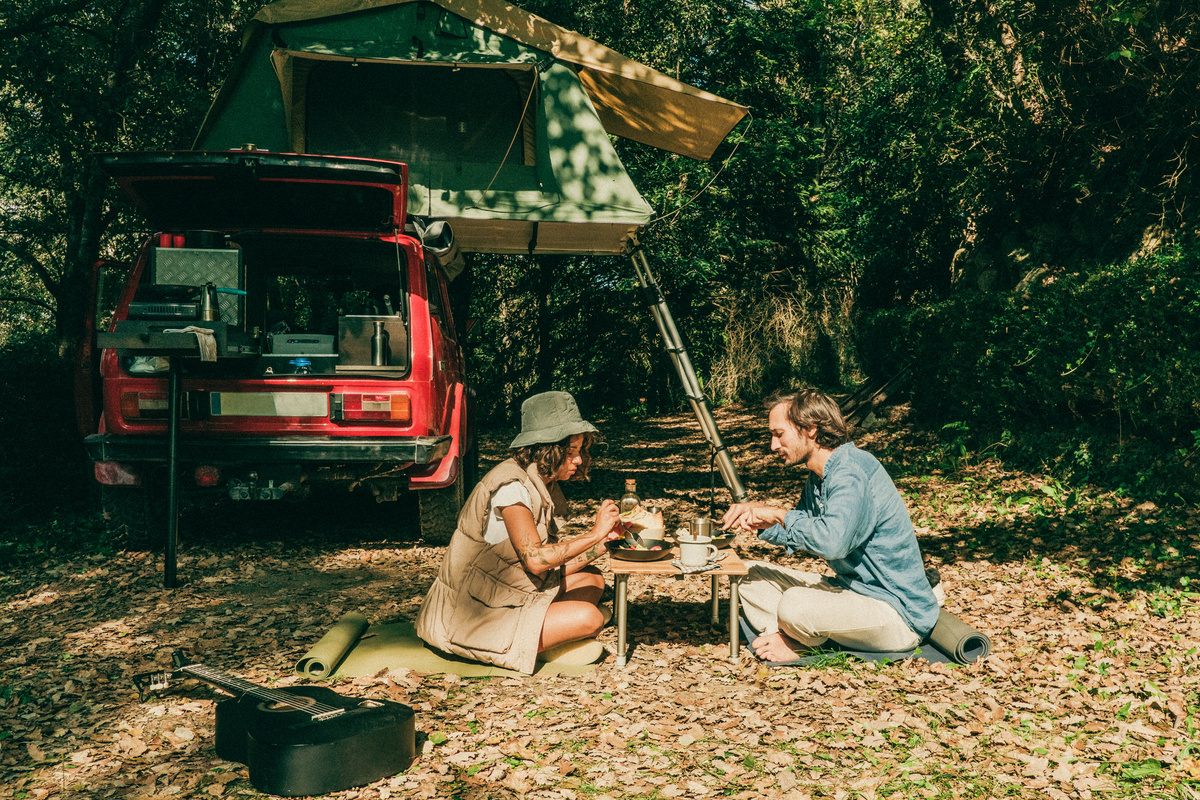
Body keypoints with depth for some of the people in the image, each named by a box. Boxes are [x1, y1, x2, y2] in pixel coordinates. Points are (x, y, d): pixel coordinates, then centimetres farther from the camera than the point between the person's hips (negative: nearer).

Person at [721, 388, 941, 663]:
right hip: (850, 588, 10)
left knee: (795, 605, -33)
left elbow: (832, 541, -39)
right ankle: (788, 640, -10)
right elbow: (803, 533, 22)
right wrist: (760, 521, 3)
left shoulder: (852, 471, -23)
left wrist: (779, 514, -23)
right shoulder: (819, 476, 7)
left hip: (899, 617, -10)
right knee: (751, 575, 8)